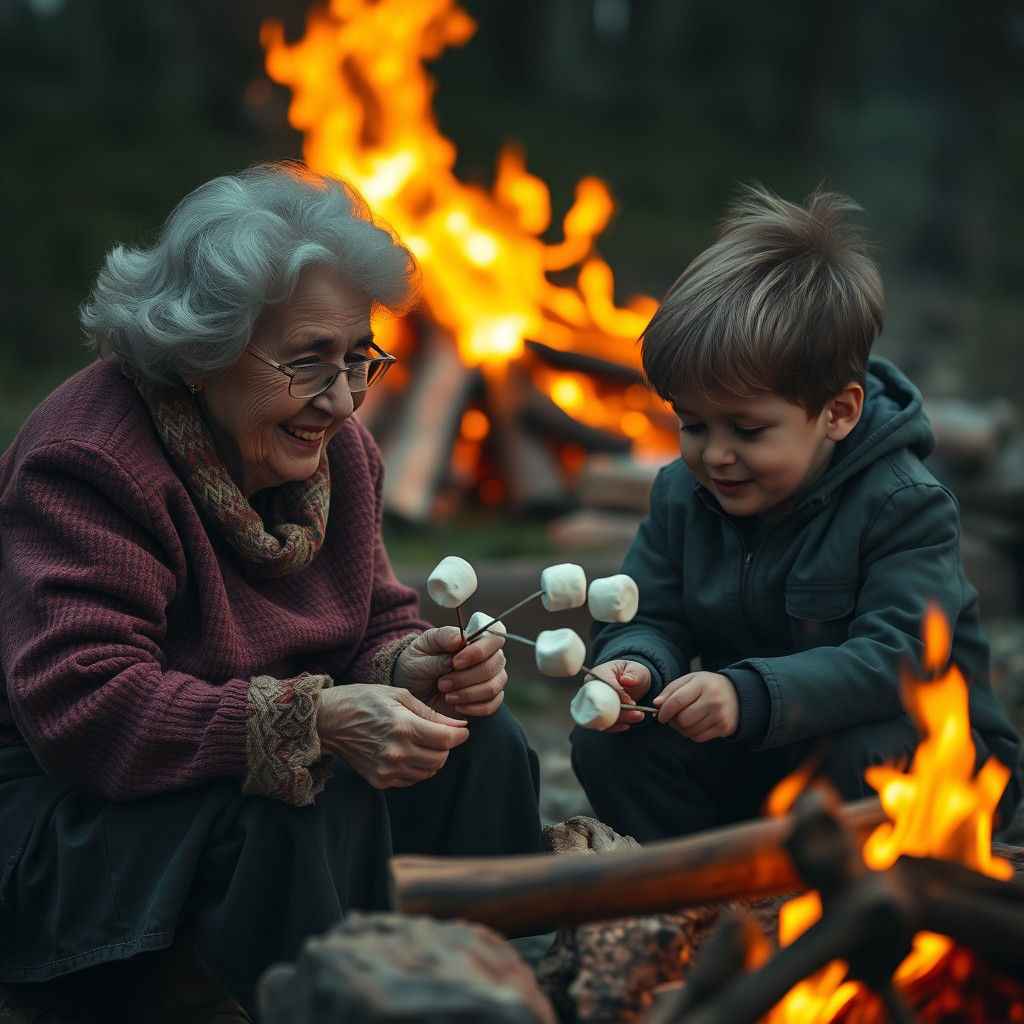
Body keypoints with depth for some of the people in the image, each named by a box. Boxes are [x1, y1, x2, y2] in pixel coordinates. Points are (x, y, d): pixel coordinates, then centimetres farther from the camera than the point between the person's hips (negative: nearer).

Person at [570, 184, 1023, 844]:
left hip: (920, 740, -4)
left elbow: (897, 660, -32)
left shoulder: (905, 505, -21)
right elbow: (648, 619, -1)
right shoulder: (682, 493, -2)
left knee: (867, 760, -38)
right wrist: (634, 667, -28)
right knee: (609, 743, -17)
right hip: (752, 761, 5)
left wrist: (749, 696, -46)